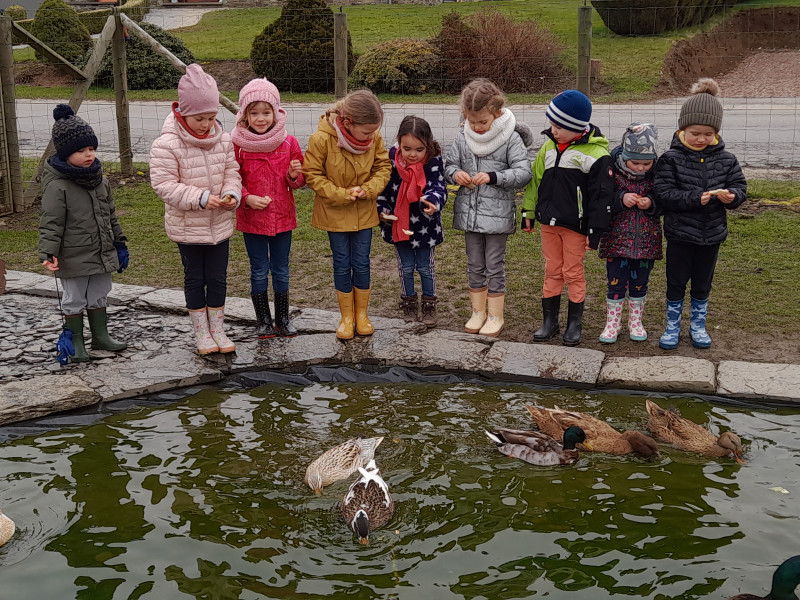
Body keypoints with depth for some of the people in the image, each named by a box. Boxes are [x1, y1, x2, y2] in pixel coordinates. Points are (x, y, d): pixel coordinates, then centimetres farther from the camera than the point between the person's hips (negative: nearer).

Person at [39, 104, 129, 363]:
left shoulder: (100, 180, 5)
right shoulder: (57, 186, -17)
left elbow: (110, 214, 16)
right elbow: (51, 223, -18)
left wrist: (119, 242, 19)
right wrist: (48, 253, -25)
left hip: (102, 253, 7)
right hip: (73, 258, -7)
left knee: (99, 295, 18)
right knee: (74, 299, 7)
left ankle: (100, 336, 31)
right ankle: (75, 341, 19)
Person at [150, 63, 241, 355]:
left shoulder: (222, 139, -2)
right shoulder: (167, 144, -17)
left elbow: (231, 171, 7)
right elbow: (164, 185, -18)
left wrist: (232, 194, -14)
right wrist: (200, 198, -26)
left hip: (219, 223, 4)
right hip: (187, 226, -4)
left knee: (218, 277, 11)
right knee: (195, 278, 11)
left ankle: (218, 329, 27)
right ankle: (201, 333, 25)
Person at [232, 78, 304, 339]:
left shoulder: (288, 143, -3)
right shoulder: (237, 144, -9)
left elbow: (300, 180, 6)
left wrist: (295, 176, -17)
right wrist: (247, 198, -17)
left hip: (282, 217, 1)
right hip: (252, 219, -1)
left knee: (281, 271, 12)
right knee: (259, 272, 9)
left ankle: (283, 318, 27)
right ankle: (264, 320, 24)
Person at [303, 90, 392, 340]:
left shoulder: (374, 138, -11)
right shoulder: (321, 139, -22)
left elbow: (383, 167, 1)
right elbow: (313, 175, -14)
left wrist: (369, 189, -16)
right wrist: (341, 195, -20)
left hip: (364, 212, 2)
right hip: (335, 213, -2)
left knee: (361, 262, 8)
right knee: (342, 264, 6)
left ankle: (361, 314, 25)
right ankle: (346, 317, 21)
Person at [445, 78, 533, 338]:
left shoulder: (511, 138, -10)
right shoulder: (463, 137, 2)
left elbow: (523, 173, -14)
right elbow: (449, 164, 10)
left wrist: (493, 177, -24)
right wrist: (455, 174, -13)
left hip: (498, 213, -4)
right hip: (469, 211, 4)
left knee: (495, 265, 4)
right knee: (474, 265, 14)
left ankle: (495, 315, 17)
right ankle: (478, 312, 27)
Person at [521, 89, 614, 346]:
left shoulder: (596, 154, -13)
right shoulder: (549, 147, 5)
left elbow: (602, 196, -12)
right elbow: (535, 179, 14)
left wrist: (595, 230, -12)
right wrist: (528, 213, 13)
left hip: (576, 225, -5)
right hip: (549, 222, 5)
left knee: (573, 273, 5)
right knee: (552, 271, 13)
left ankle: (575, 323, 19)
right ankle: (550, 320, 23)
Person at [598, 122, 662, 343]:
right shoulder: (613, 171, -11)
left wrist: (651, 202, -17)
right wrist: (621, 199, -22)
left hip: (647, 239, 2)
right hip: (617, 237, -2)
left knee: (640, 282, 12)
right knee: (616, 281, 3)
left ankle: (635, 321, 28)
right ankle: (612, 323, 17)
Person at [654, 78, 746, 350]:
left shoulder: (725, 159, -2)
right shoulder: (671, 159, -12)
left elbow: (740, 186, 1)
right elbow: (664, 194, -18)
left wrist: (731, 196, -22)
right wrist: (695, 198, -29)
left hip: (712, 234, 3)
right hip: (680, 233, -3)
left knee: (702, 284, 16)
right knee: (676, 283, 9)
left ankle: (698, 325, 33)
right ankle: (672, 327, 25)